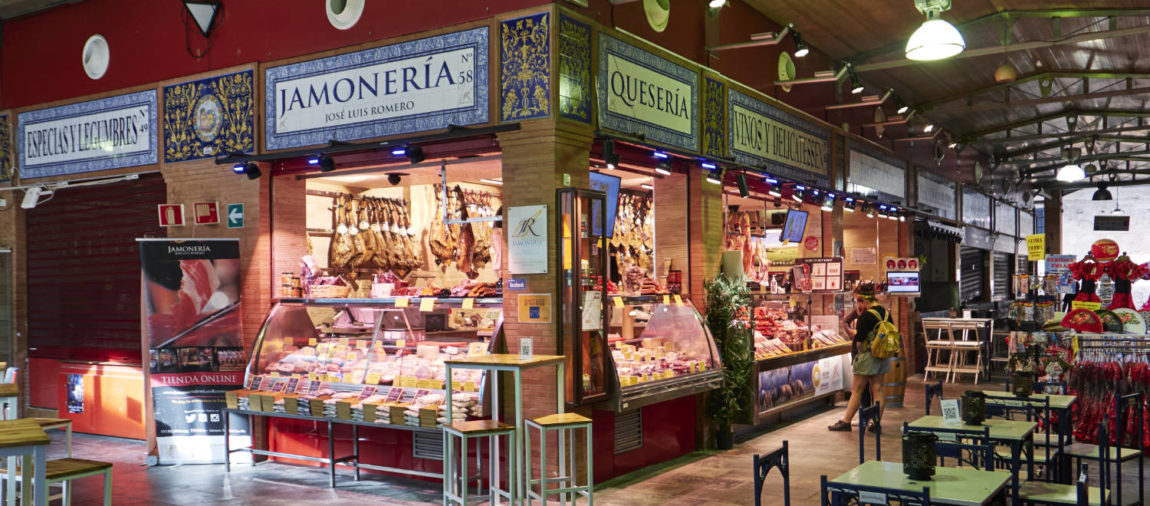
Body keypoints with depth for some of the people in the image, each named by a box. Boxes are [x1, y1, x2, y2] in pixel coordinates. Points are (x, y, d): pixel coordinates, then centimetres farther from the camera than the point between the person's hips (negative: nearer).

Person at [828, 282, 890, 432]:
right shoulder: (885, 312, 7)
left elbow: (859, 339, -17)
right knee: (877, 389, 10)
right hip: (883, 356, 8)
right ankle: (877, 423, 11)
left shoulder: (867, 316, -17)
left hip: (868, 355, -8)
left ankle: (845, 422, 6)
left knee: (857, 390, 0)